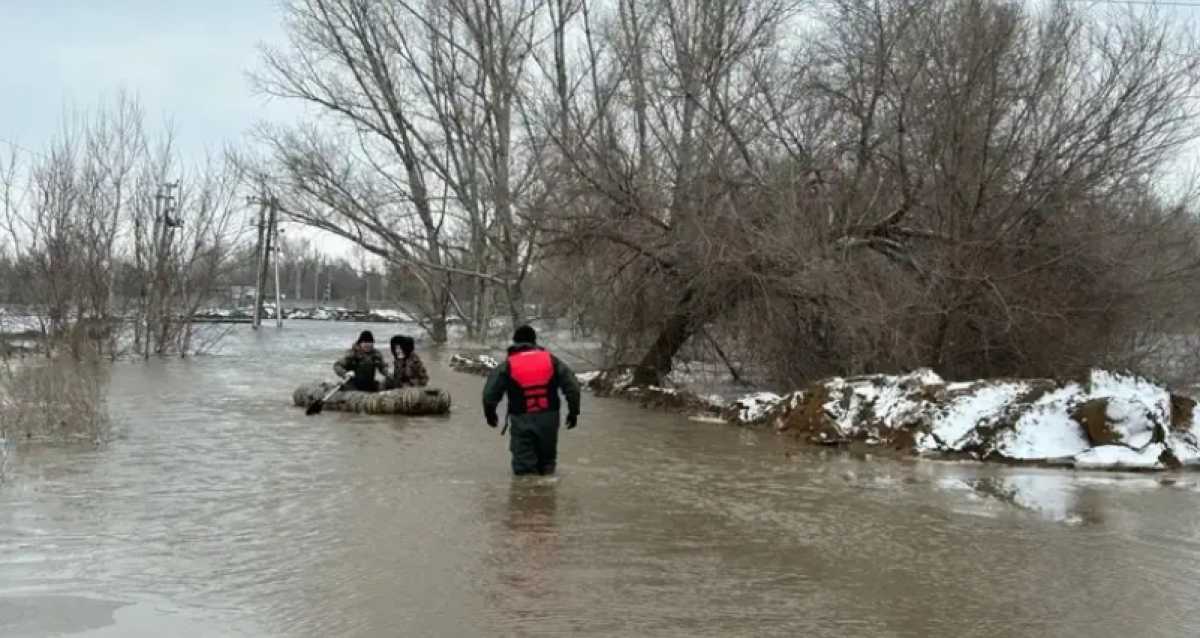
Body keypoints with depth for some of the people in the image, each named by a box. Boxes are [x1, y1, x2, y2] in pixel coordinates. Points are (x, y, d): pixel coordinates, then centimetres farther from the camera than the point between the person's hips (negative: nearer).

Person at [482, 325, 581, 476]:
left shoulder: (507, 366, -2)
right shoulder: (551, 360, 3)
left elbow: (490, 393, -2)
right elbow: (572, 386, 1)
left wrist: (490, 413, 15)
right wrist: (573, 411, 10)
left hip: (522, 422, -2)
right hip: (549, 420, 2)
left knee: (524, 464, 5)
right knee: (547, 458, 18)